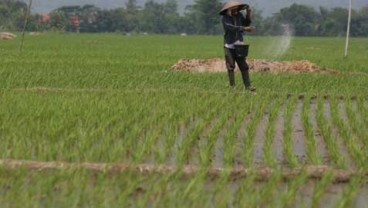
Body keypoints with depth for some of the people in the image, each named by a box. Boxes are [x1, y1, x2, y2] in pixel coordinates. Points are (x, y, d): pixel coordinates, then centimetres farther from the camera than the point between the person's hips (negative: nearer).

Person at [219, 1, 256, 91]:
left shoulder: (240, 15, 4)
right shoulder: (225, 18, -10)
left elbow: (247, 23, -2)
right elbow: (232, 28, -25)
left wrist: (248, 14, -16)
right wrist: (244, 28, -34)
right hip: (229, 46, -4)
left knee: (244, 66, 3)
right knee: (231, 67, -2)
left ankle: (248, 85, 5)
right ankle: (232, 86, 3)